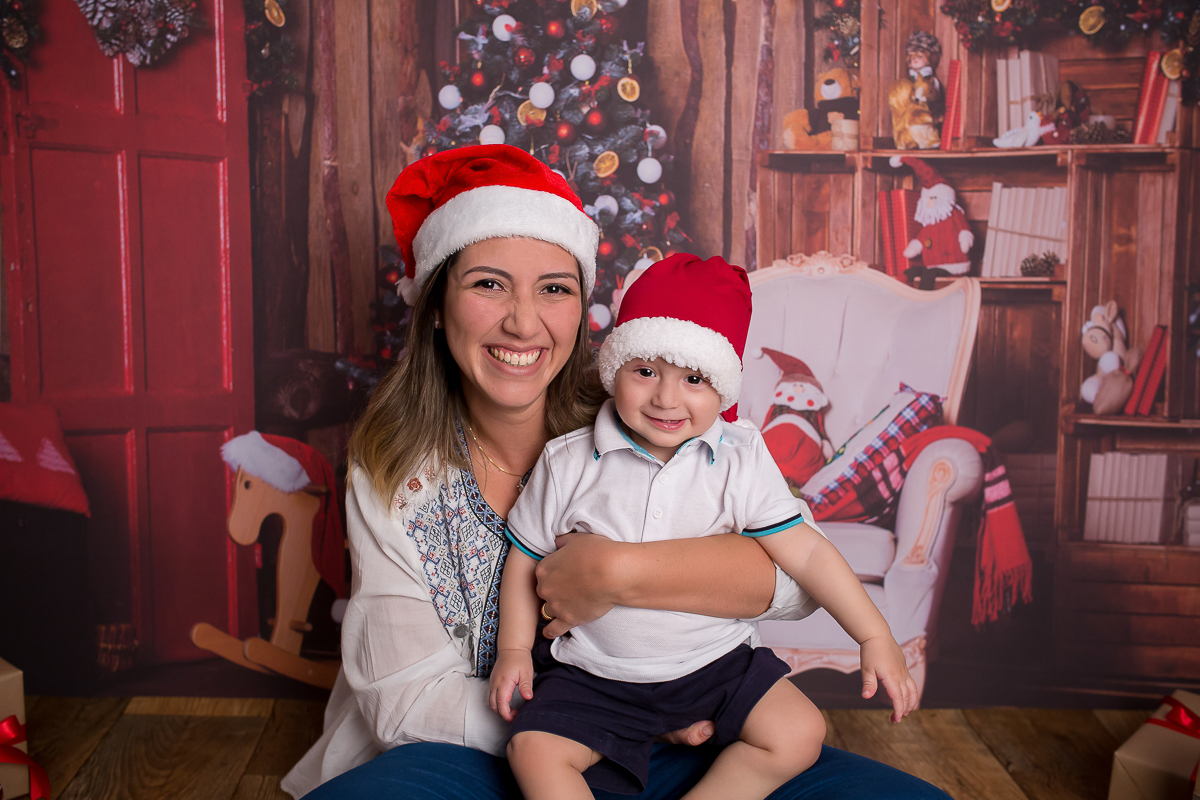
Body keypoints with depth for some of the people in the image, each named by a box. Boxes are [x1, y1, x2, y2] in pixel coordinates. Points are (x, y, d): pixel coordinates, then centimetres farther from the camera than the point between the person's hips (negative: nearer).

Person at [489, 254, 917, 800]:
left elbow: (804, 550, -6)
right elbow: (526, 559, 3)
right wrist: (514, 650, -1)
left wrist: (875, 636, -9)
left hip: (715, 660, 1)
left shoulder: (741, 461, -7)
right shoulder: (567, 464, -8)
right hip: (596, 673, 0)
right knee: (535, 751, -18)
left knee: (799, 735, -13)